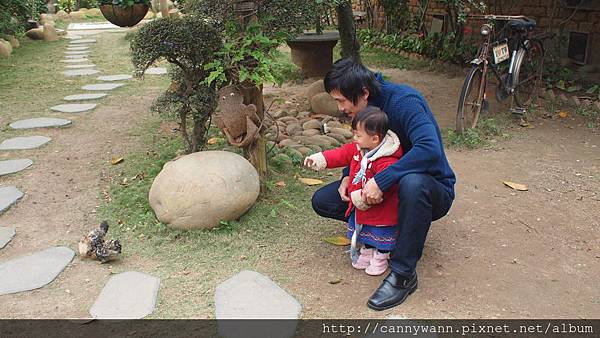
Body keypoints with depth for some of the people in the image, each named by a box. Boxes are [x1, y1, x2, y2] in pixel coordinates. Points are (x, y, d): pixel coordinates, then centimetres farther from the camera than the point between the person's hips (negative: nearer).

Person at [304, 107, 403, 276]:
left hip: (381, 209, -8)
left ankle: (380, 257, 31)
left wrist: (364, 198, -35)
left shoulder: (387, 161, -33)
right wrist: (320, 159, -2)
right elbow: (343, 154, 4)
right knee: (364, 227, 23)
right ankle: (367, 251, 43)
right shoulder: (359, 148, -5)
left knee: (381, 233, 10)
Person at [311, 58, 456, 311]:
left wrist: (380, 181, -42)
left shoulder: (404, 102, -26)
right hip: (388, 189, 7)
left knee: (412, 182, -45)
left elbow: (430, 149, -40)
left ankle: (403, 275, -28)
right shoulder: (364, 108, -2)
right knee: (322, 201, -3)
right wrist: (347, 177, -8)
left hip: (432, 189, -7)